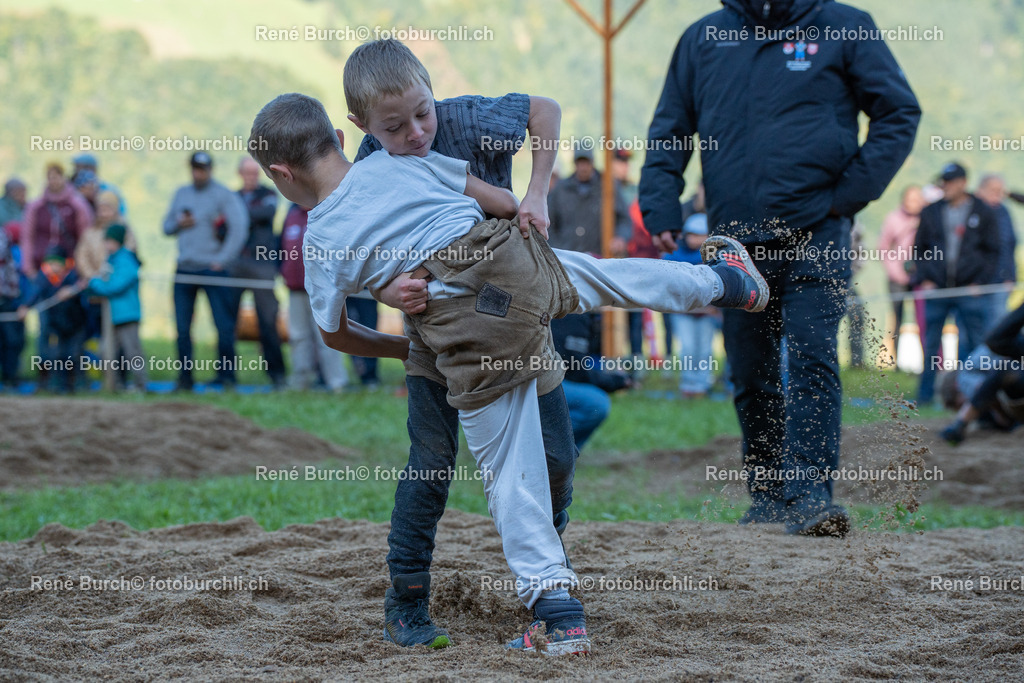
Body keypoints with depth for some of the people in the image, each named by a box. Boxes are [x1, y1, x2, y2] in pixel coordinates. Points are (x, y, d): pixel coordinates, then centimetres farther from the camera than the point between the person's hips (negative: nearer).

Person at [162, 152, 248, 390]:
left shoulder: (223, 195, -3)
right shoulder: (181, 194, 15)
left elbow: (239, 227, -13)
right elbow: (167, 226, 22)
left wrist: (223, 259, -15)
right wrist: (178, 224, -2)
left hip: (213, 269, -5)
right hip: (184, 270, 5)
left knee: (224, 326, -6)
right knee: (182, 328, 4)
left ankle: (226, 376, 2)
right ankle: (185, 377, 11)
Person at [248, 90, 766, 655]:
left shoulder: (320, 242, 4)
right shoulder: (401, 163, 10)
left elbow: (335, 335, 16)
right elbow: (505, 203, 17)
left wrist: (401, 350, 33)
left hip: (472, 327, -3)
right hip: (521, 262, 4)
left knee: (509, 473, 7)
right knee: (618, 277, 33)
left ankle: (558, 610, 9)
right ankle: (723, 281, 58)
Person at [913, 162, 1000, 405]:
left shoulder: (983, 213, 5)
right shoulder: (930, 212, 10)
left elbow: (992, 251, 7)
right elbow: (919, 248, 15)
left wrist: (979, 282, -3)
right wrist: (924, 279, 2)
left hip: (970, 290, -1)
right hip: (935, 289, 1)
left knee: (974, 343, -2)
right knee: (930, 344, 0)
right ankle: (925, 394, 7)